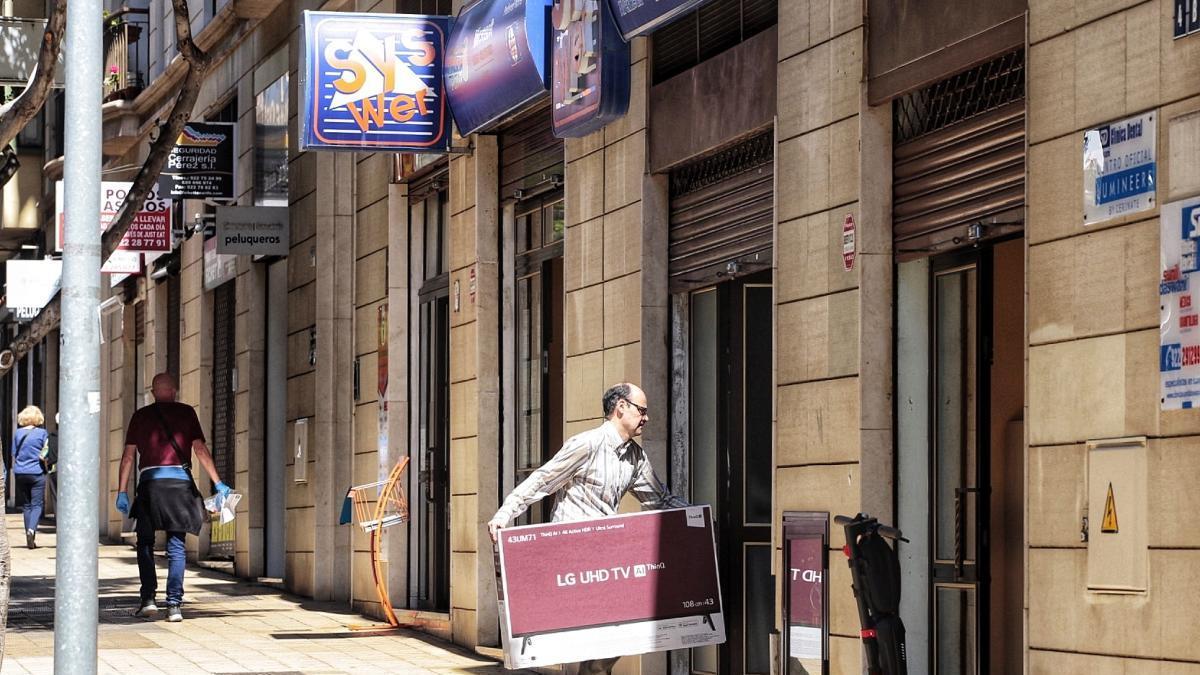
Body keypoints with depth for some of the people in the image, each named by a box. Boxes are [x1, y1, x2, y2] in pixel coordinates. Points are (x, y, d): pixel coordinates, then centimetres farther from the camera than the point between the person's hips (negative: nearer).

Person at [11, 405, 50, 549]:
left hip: (20, 473, 3)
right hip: (37, 473, -3)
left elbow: (14, 455, 10)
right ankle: (31, 529, -24)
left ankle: (30, 539, 8)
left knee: (26, 505, 10)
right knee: (37, 504, 0)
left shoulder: (18, 433, 4)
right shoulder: (42, 433, -5)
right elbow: (45, 455, -4)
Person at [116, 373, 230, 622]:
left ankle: (148, 599, 1)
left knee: (145, 543, 12)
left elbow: (128, 455, 6)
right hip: (180, 481, 0)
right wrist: (218, 483, 1)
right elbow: (200, 449, 0)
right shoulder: (186, 413, 7)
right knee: (176, 546, 3)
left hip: (150, 481, 0)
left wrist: (122, 491, 8)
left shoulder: (141, 416, 10)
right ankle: (174, 604, -4)